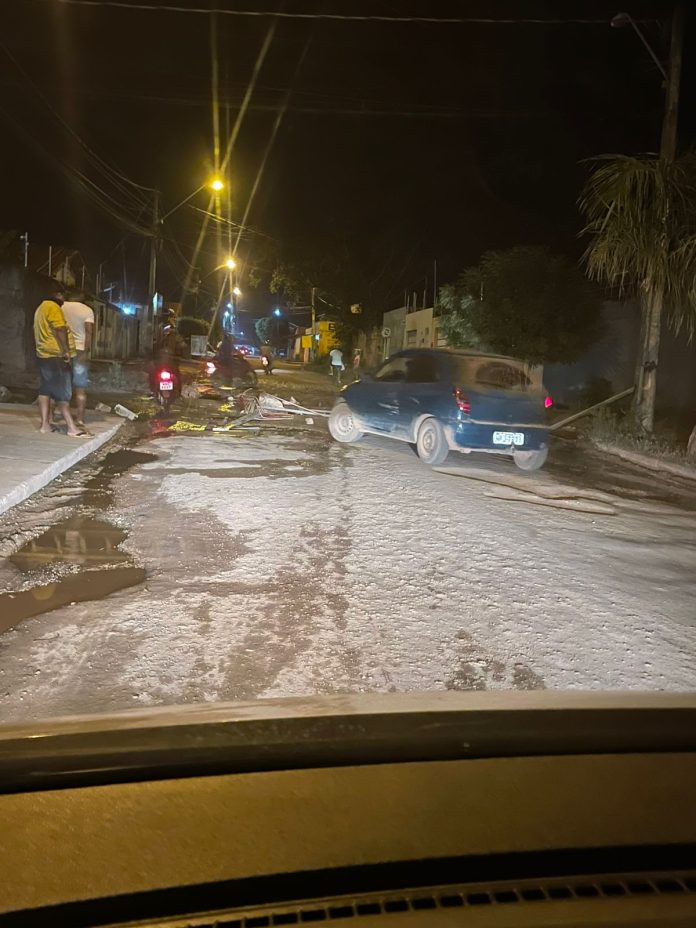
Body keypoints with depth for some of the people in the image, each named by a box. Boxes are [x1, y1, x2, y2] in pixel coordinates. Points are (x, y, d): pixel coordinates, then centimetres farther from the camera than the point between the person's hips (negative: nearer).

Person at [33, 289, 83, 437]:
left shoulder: (41, 308, 19)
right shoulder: (53, 307, -12)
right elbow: (60, 330, -21)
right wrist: (66, 350, -17)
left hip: (43, 355, 10)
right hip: (55, 356, -10)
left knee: (45, 390, 9)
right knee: (62, 392, -10)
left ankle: (45, 424, 9)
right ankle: (72, 427, -10)